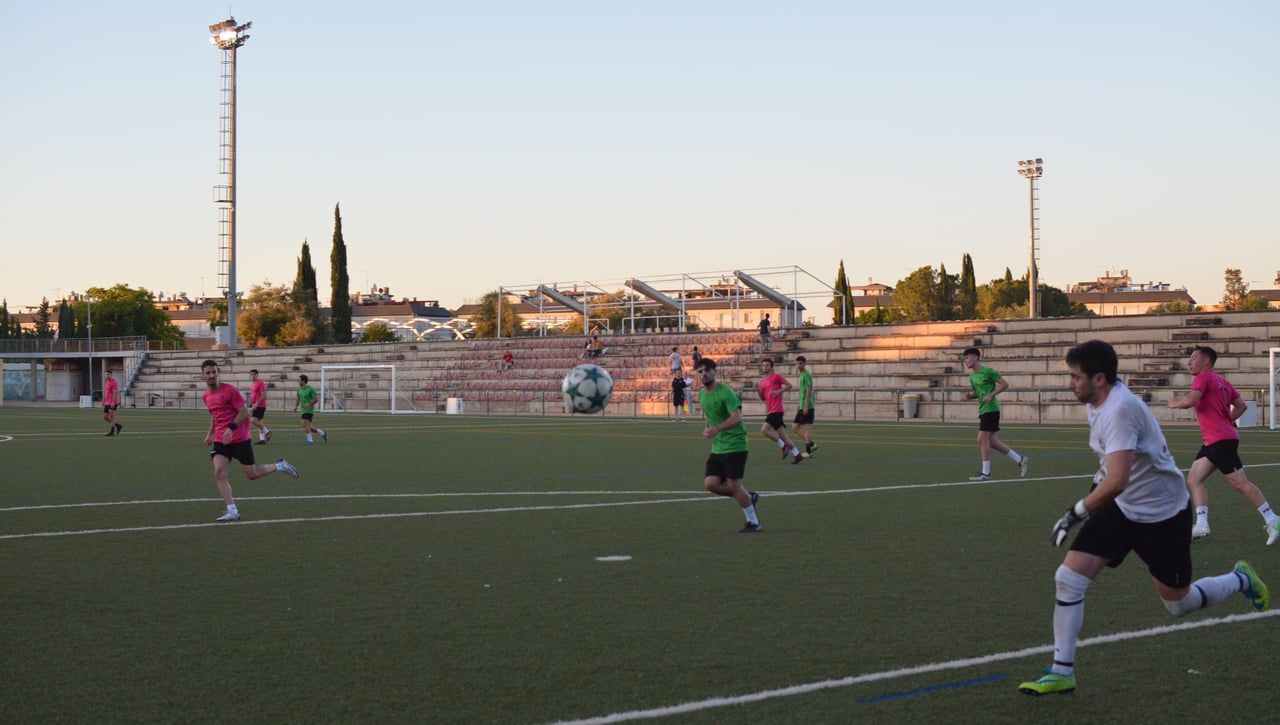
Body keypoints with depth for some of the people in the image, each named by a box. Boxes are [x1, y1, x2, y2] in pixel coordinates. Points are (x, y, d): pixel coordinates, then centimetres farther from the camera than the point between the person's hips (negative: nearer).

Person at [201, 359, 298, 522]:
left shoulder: (229, 390, -14)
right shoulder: (206, 396, 8)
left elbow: (244, 412, -14)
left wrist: (231, 428, -24)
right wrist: (210, 433, 19)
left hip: (239, 439, -6)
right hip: (220, 440, 6)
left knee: (251, 474, 1)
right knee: (218, 473, -13)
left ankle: (279, 466, 28)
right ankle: (232, 512, -11)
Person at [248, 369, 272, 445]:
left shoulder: (260, 384, -11)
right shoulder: (252, 384, 16)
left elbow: (264, 396, -18)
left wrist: (257, 404, -22)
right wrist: (251, 404, 16)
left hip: (260, 406, -9)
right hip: (255, 406, 9)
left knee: (253, 420, -18)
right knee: (258, 421, 6)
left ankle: (267, 431, -5)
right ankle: (262, 439, 7)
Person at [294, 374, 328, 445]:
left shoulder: (310, 389, -10)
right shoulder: (299, 390, 11)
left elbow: (315, 399, -10)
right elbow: (298, 399, 21)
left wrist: (309, 404, -25)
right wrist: (295, 406, 4)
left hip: (309, 410, -8)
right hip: (304, 411, 8)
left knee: (304, 424, -19)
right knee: (308, 427, 8)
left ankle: (310, 440, -9)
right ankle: (322, 433, 24)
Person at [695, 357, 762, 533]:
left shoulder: (725, 392, -16)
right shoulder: (702, 394, 10)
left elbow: (737, 417, -27)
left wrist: (717, 429, -40)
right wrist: (707, 428, 7)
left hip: (735, 445, -8)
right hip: (717, 447, 8)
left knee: (734, 485, -7)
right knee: (710, 483, -3)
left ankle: (753, 523, 11)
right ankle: (749, 497, 17)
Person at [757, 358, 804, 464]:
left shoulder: (776, 377, -3)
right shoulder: (762, 381, 19)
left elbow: (789, 385, -4)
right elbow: (763, 398, 21)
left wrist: (779, 391, -15)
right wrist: (758, 391, 4)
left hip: (776, 410, -8)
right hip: (770, 410, 8)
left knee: (764, 430, -16)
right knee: (781, 434, 6)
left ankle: (783, 446, -5)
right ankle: (797, 454, 9)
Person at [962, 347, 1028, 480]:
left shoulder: (987, 371, -11)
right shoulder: (972, 375, 14)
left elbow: (1005, 384, -11)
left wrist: (991, 395, -18)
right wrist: (969, 395, 4)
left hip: (990, 409, -9)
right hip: (983, 410, 9)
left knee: (982, 440, -10)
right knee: (993, 442, 9)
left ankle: (985, 473, -5)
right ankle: (1021, 460, 19)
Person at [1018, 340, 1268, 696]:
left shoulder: (1119, 410, -31)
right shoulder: (1098, 402, -2)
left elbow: (1115, 482, -38)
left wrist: (1076, 513, -30)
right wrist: (1098, 483, 23)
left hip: (1163, 515, -8)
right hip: (1122, 507, 8)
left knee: (1179, 605, 8)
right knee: (1068, 578, -9)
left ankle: (1241, 580, 37)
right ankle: (1061, 673, -1)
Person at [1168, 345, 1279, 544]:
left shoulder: (1204, 378, -9)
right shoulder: (1222, 381, 19)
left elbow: (1190, 400, -24)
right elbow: (1241, 406, 22)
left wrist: (1175, 403, -5)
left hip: (1221, 440, -10)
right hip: (1213, 442, 10)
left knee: (1240, 483, -8)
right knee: (1194, 479, 6)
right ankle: (1201, 525, -2)